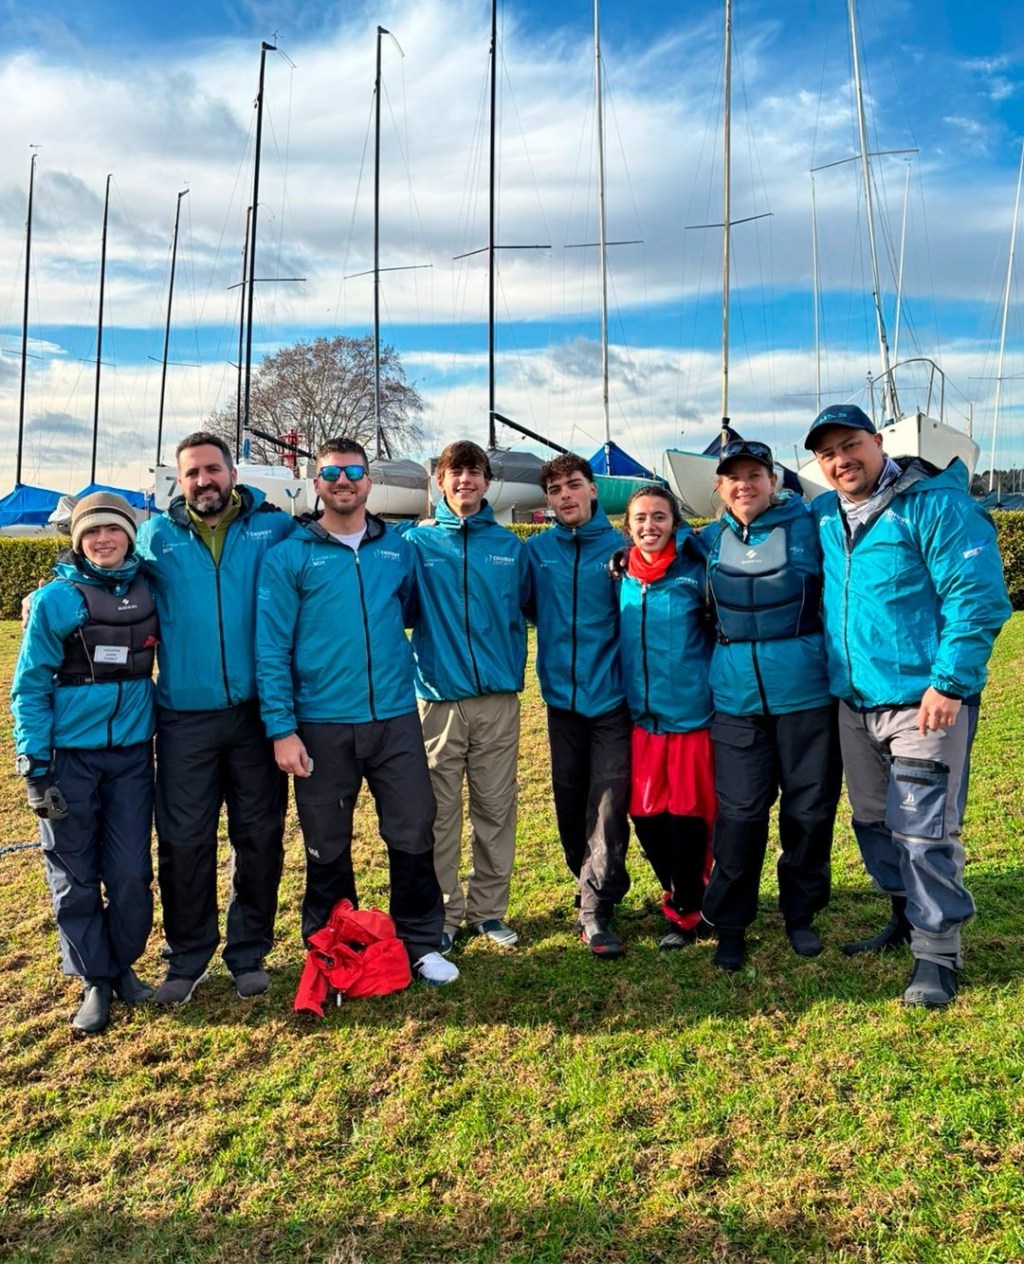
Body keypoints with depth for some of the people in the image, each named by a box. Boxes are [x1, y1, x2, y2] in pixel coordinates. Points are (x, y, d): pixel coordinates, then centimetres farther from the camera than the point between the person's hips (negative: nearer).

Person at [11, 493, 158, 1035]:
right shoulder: (57, 599, -7)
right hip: (69, 756, -2)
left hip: (131, 754, 2)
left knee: (131, 873, 4)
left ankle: (124, 965, 26)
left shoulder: (148, 591, 2)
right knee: (75, 876, 7)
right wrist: (35, 764, -8)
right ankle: (95, 980, 22)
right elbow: (30, 685, -5)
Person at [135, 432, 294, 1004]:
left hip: (257, 714, 0)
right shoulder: (157, 537, 7)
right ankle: (186, 959, 25)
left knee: (260, 836, 8)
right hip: (185, 718, 1)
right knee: (184, 841, 6)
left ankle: (250, 953, 26)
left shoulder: (274, 528, 2)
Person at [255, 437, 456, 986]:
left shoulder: (398, 549, 7)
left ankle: (421, 944, 25)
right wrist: (281, 728, -10)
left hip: (396, 719, 2)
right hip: (321, 726, -2)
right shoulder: (289, 557, -1)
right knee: (327, 849, 11)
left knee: (413, 837, 6)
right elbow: (271, 648, -5)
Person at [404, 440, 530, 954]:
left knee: (496, 809, 9)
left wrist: (513, 666, 8)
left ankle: (488, 908, 23)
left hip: (498, 696, 2)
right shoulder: (417, 541, 2)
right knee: (440, 812, 4)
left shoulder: (509, 545, 8)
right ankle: (442, 914, 19)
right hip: (439, 696, -2)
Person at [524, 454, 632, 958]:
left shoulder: (618, 547, -3)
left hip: (611, 695, -3)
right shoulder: (536, 550, 3)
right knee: (570, 803, 12)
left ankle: (596, 910, 6)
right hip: (562, 694, 3)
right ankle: (594, 887, 33)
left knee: (609, 806, -5)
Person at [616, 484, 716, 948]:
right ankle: (679, 896, 31)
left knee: (687, 815, 3)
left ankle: (686, 914, 22)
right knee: (646, 815, 8)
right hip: (644, 717, 4)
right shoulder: (622, 578, 6)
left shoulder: (695, 572, -7)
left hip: (692, 714, -4)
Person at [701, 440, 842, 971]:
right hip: (736, 700, 1)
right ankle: (729, 923, 18)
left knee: (810, 810, 8)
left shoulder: (807, 526, -1)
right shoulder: (711, 542, 8)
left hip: (805, 694, -1)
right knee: (740, 813, 1)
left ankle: (800, 913, 29)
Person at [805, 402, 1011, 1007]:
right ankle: (907, 914, 36)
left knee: (923, 830, -3)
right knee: (873, 821, 17)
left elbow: (979, 597, -15)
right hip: (854, 701, 7)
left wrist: (949, 683, -19)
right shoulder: (825, 516, 8)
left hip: (923, 700, -7)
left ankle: (938, 952, 14)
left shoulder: (936, 503, -12)